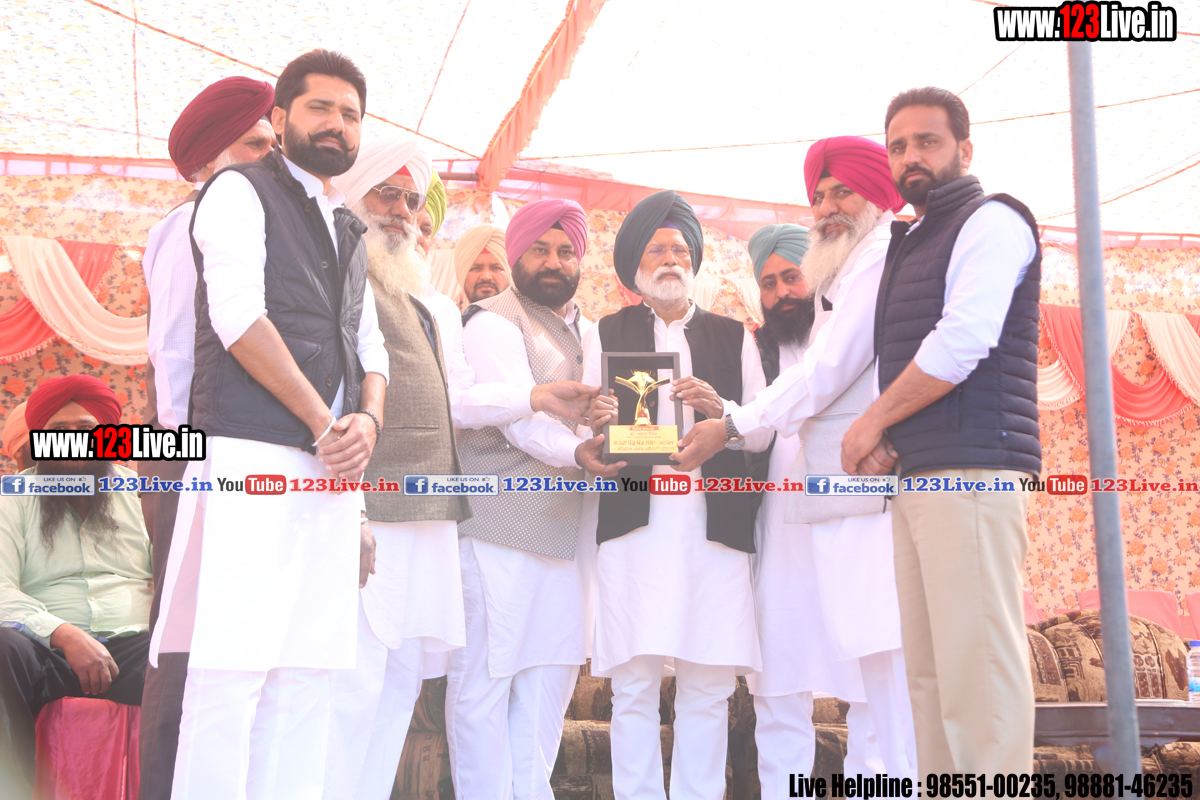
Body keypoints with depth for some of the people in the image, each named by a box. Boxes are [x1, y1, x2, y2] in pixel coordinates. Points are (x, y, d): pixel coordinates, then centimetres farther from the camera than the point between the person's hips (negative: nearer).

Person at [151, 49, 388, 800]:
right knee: (233, 670, -11)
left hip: (333, 471, 7)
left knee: (309, 675, 3)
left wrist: (366, 421, -1)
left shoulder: (351, 231, 25)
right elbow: (238, 318, -9)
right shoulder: (240, 191, 3)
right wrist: (324, 425, -9)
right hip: (253, 457, -7)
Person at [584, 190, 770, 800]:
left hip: (716, 521, 1)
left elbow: (763, 433, 11)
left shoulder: (733, 336, 20)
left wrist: (720, 410, -8)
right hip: (634, 518, -1)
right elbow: (588, 428, 9)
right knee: (634, 685, -4)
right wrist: (595, 424, -14)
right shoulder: (607, 334, 17)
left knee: (709, 688, -1)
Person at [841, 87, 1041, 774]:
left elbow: (963, 341, -15)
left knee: (977, 658, -12)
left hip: (971, 469, -9)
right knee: (928, 666, 7)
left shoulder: (990, 222, -1)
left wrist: (874, 421, -8)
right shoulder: (912, 242, 26)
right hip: (918, 473, 9)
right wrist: (885, 438, 7)